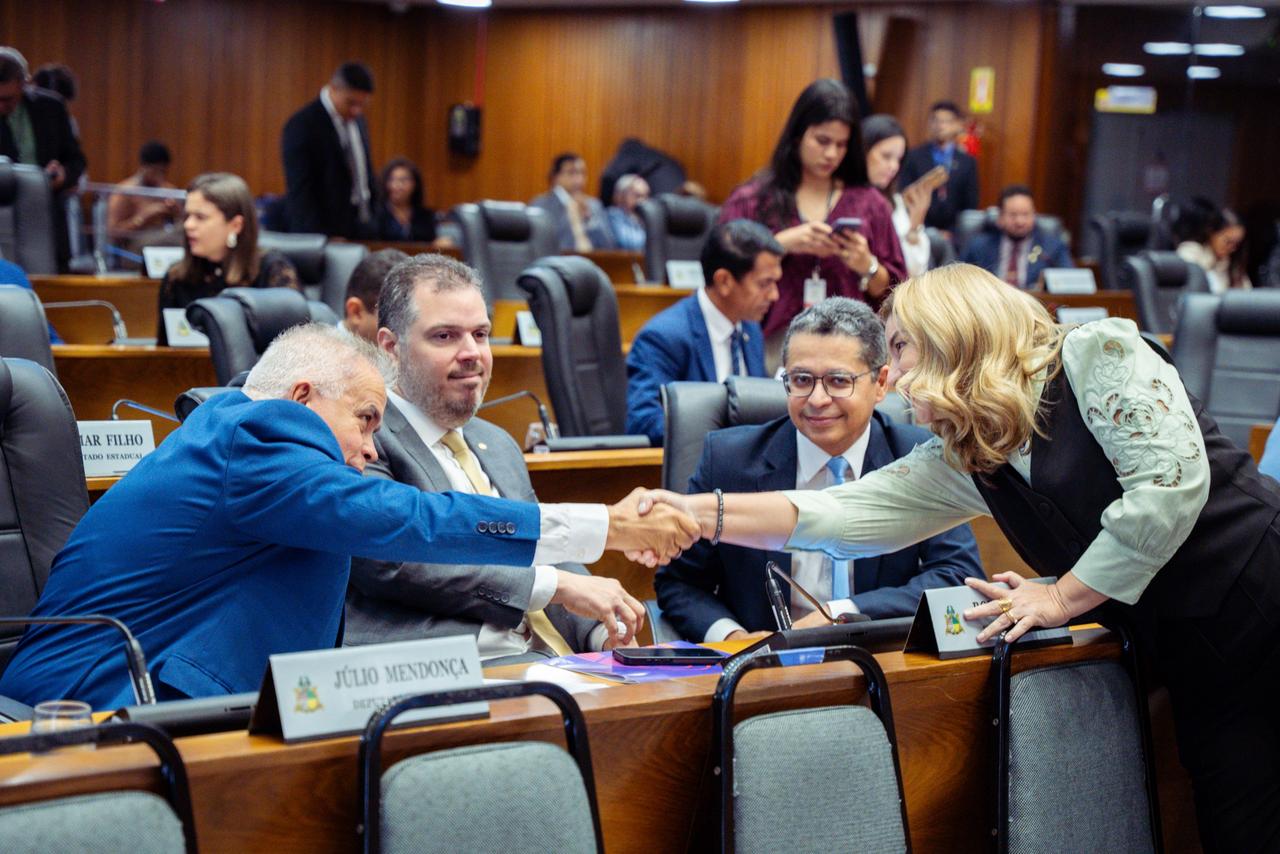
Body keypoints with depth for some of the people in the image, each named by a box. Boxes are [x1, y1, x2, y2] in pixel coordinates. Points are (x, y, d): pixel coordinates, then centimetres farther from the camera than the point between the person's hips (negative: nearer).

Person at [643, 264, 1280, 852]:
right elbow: (837, 515, 5)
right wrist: (698, 512, -5)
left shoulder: (1096, 355, -9)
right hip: (1196, 655, 6)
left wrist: (1062, 595, -13)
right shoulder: (960, 461, 10)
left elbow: (1171, 481, -19)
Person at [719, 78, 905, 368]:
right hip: (771, 346, -1)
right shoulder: (751, 200, 9)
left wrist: (867, 266, -5)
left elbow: (891, 294, 14)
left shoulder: (869, 204, 13)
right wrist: (782, 244, -8)